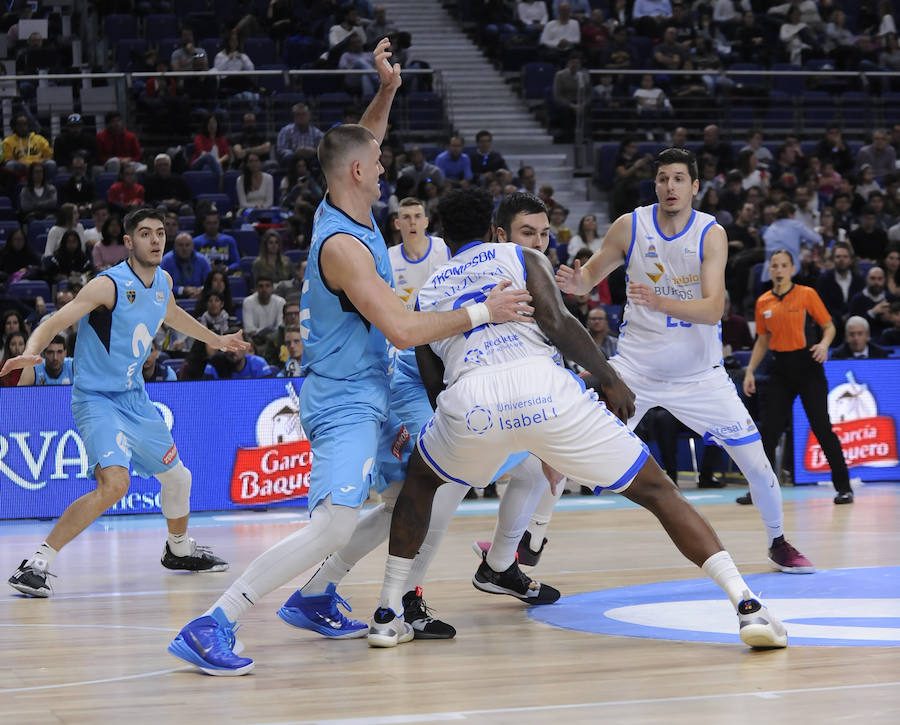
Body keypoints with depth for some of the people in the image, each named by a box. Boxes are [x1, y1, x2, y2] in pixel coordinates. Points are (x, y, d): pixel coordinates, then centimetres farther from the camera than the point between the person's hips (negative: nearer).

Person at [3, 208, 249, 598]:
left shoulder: (163, 281, 4)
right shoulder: (109, 285, -19)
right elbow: (53, 323, -24)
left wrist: (216, 340, 40)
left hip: (135, 398, 8)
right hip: (97, 400, -8)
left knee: (177, 477, 19)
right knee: (115, 482, -28)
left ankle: (179, 550, 48)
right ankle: (36, 564, -24)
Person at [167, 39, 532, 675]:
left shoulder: (344, 210, 4)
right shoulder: (342, 245, -24)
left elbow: (361, 144, 26)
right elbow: (402, 330, -28)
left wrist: (387, 90, 11)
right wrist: (482, 313, -22)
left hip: (364, 392, 10)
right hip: (345, 401, -10)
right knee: (334, 524, -22)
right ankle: (209, 628, -24)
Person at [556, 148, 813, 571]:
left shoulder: (711, 234, -12)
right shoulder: (630, 226, -8)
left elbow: (713, 310, -23)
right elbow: (591, 275, 5)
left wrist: (660, 302, -39)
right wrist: (575, 282, -20)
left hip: (699, 373, -1)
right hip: (636, 367, 1)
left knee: (756, 461, -4)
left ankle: (778, 543, 20)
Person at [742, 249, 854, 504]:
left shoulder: (806, 294, -3)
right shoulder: (763, 302, 8)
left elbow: (829, 326, 2)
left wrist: (824, 344, -18)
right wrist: (750, 371, 8)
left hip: (807, 365, -4)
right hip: (781, 368, 4)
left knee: (822, 427, -7)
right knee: (768, 430, -1)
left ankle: (843, 487, 1)